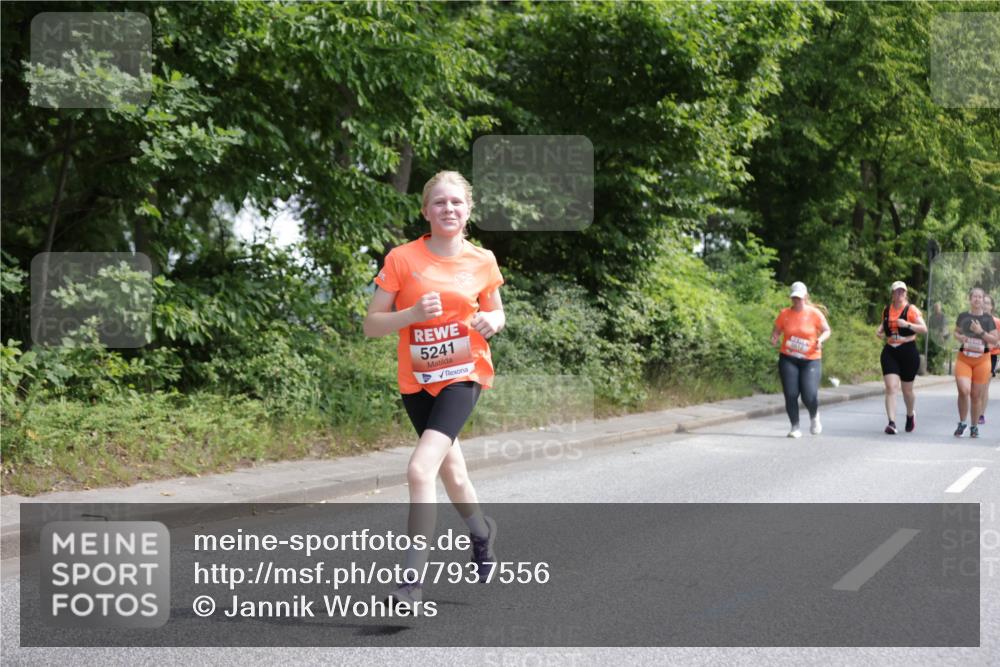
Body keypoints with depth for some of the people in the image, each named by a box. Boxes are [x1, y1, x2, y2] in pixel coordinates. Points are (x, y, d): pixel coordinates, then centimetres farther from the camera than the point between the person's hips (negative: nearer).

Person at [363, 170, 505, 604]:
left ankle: (412, 580, -16)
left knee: (420, 469, -21)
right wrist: (413, 314, -23)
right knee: (451, 472, 18)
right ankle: (481, 530, 50)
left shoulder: (482, 261, -1)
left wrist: (491, 321, -10)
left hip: (464, 376, -2)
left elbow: (496, 314, 14)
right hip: (417, 381, 2)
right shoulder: (402, 259, -6)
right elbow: (372, 325, -5)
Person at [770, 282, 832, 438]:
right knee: (790, 395, -6)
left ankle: (814, 417, 23)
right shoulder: (784, 314, 3)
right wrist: (774, 338, -12)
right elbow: (776, 331, 11)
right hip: (788, 360, 2)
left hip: (810, 360, -2)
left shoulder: (815, 313, -2)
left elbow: (827, 330, 4)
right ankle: (795, 427, 9)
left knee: (809, 396, -12)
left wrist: (820, 339, -17)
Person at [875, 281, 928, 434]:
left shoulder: (911, 309, -5)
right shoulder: (886, 310, 8)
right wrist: (880, 332, 5)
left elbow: (924, 329, -12)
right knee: (891, 387, -12)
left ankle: (910, 415, 39)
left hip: (908, 351, -3)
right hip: (890, 351, 3)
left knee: (907, 390, 10)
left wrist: (907, 324, -26)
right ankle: (892, 423, -18)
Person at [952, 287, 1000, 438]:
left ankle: (974, 426, 20)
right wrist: (959, 337, -3)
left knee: (977, 395, 4)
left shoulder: (988, 319, 1)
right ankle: (962, 423, 2)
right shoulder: (963, 316, 5)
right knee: (964, 390, -17)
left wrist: (981, 332, -15)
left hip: (982, 360, 0)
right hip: (963, 359, 0)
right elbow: (956, 332, 19)